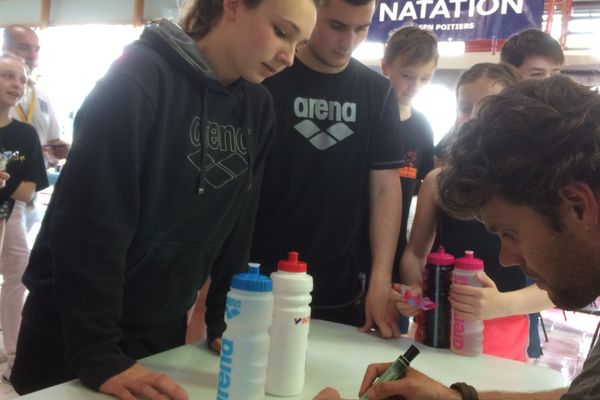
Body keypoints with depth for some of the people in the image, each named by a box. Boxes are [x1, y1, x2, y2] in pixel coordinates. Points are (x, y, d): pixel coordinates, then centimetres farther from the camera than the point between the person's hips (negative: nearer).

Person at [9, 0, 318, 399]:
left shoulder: (258, 108, 1)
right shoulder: (140, 77, -19)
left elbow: (237, 226, 4)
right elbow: (88, 223, -22)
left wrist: (225, 321, 3)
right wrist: (98, 354, -23)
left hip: (165, 329, 6)